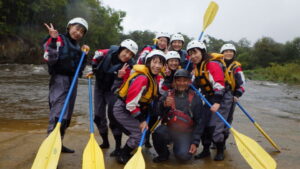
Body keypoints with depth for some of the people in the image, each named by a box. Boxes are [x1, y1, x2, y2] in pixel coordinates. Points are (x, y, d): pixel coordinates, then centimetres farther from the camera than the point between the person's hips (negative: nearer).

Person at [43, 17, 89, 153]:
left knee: (67, 115, 11)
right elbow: (49, 59, -20)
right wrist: (53, 41, -26)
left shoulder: (77, 46, 18)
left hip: (72, 80, 8)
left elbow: (79, 68, 18)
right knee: (57, 114, -14)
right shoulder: (59, 39, -5)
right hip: (60, 79, -8)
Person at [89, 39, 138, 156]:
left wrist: (119, 77, -46)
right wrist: (94, 70, 4)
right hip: (99, 87, 4)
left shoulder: (127, 66, -25)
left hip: (112, 90, -4)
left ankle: (118, 147, 1)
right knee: (99, 116, 10)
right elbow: (96, 55, 5)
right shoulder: (107, 53, -17)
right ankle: (105, 142, 27)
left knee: (113, 117, -10)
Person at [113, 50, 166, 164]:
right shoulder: (141, 78, -27)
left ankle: (127, 153, 29)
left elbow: (149, 97, 13)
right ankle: (123, 157, 7)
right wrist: (141, 120, -19)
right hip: (122, 109, -9)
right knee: (140, 133, -13)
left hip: (134, 109, 9)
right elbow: (131, 103, -27)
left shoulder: (153, 77, 2)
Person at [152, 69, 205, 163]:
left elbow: (199, 122, -1)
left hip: (186, 133, -1)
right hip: (169, 129, 1)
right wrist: (164, 105, -36)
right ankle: (163, 154, 3)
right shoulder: (168, 95, 0)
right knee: (157, 134, -29)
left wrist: (195, 143, -7)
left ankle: (177, 146, 16)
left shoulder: (195, 99, -3)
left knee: (183, 156, -22)